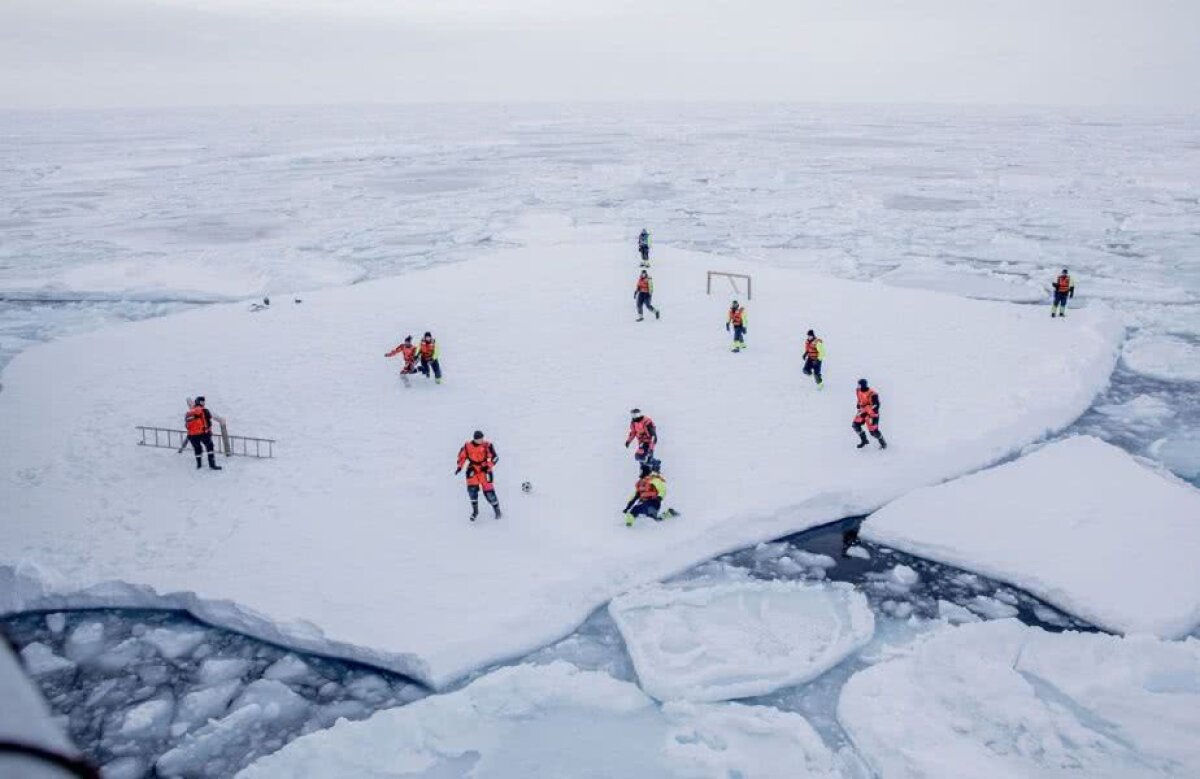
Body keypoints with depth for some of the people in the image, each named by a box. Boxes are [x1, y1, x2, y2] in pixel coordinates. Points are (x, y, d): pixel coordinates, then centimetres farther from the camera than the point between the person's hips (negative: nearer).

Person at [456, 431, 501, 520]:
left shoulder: (487, 445, -11)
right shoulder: (467, 446, -5)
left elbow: (495, 457, -11)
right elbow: (462, 456, 10)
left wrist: (488, 466, -22)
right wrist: (459, 466, 0)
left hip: (484, 470, -2)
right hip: (472, 469, 2)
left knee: (488, 491, -8)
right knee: (472, 488, -15)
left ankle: (497, 509, 14)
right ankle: (475, 510, 4)